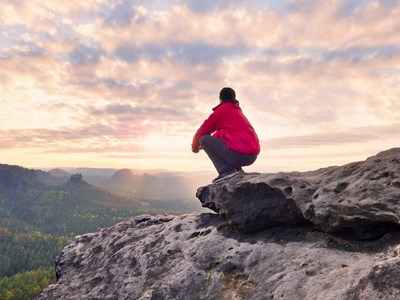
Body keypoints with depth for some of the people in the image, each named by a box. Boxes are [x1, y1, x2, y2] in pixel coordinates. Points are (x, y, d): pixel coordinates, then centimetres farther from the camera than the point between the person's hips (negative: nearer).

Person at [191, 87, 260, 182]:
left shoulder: (221, 110, 0)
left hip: (239, 154, -9)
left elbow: (202, 131, 4)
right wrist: (205, 145, 37)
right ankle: (236, 170, 15)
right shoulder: (238, 111, 25)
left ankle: (227, 172, -8)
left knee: (203, 138, -1)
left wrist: (195, 146, 22)